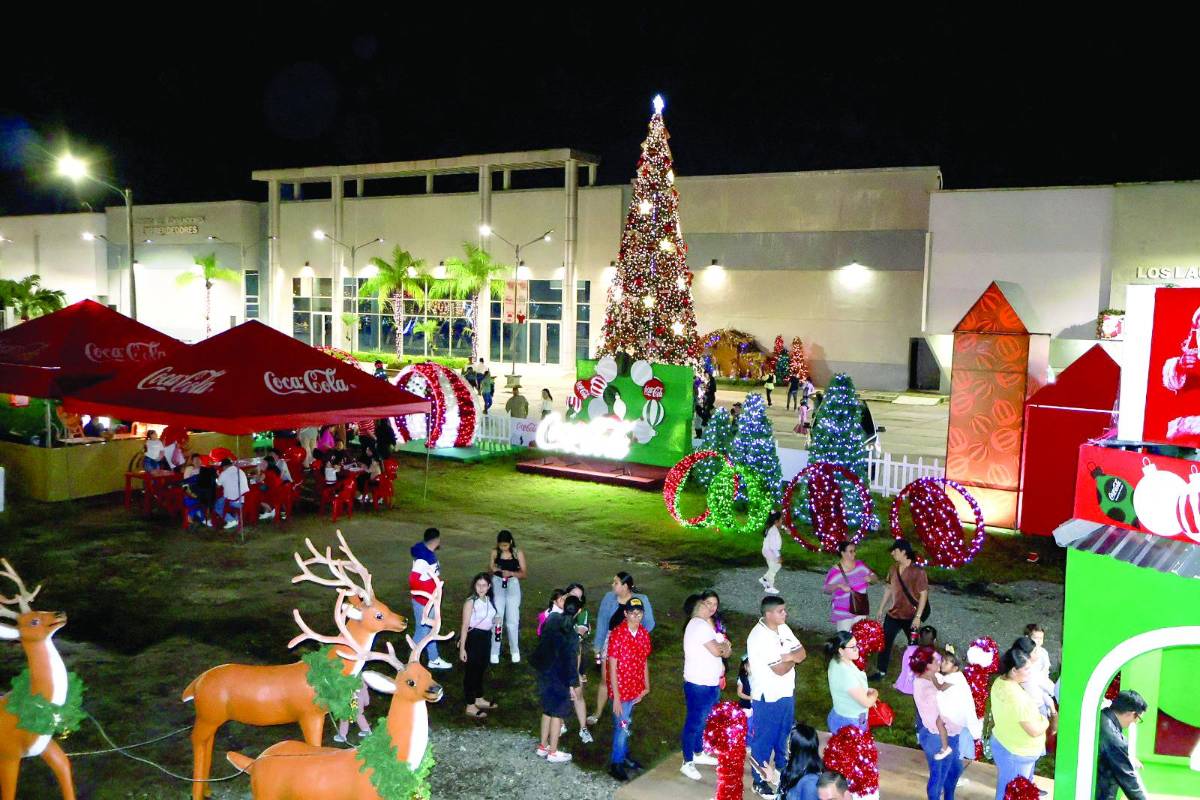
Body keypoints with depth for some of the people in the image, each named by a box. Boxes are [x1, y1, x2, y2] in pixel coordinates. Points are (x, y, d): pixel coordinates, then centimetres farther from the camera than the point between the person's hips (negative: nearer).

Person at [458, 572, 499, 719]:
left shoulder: (489, 600, 3)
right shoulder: (471, 602, -17)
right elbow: (465, 625, -17)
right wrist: (462, 647, -18)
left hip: (486, 637, 7)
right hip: (473, 637, -7)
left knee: (481, 668, 21)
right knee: (471, 670, 3)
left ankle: (479, 699, 38)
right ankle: (470, 706, 13)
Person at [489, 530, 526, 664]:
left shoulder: (518, 553, -6)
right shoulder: (495, 552, -2)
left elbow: (523, 574, -5)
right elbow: (490, 569, 6)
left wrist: (510, 573, -22)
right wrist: (493, 569, -17)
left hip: (513, 586, -1)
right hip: (497, 585, 1)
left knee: (512, 620, 3)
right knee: (496, 618, -1)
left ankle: (514, 651, 20)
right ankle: (494, 652, 8)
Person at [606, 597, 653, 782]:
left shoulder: (644, 634, -1)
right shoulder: (617, 635, -20)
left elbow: (644, 661, 9)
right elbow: (613, 667, -17)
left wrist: (646, 687, 7)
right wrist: (616, 696, -17)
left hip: (635, 689, 6)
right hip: (621, 689, -6)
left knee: (627, 725, 21)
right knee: (622, 727, 3)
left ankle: (624, 756, 38)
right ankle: (615, 764, 19)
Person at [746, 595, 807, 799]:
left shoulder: (783, 628, 0)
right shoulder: (759, 637, -28)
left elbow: (802, 653, -2)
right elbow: (780, 669, -28)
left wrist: (787, 656, -20)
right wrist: (793, 658, -10)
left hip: (786, 693, 8)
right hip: (767, 698, -8)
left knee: (785, 733, 25)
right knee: (764, 739, 8)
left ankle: (783, 767, 46)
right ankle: (760, 782, 23)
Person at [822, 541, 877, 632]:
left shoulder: (860, 565, 1)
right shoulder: (835, 571, -13)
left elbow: (875, 578, 9)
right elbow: (825, 588, -14)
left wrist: (870, 578, -15)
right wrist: (839, 585, -31)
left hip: (861, 611, 4)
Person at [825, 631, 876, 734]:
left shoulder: (836, 662, -6)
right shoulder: (846, 674, -34)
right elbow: (867, 702, -25)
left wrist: (866, 691, 2)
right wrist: (875, 693, -6)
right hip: (849, 724, -9)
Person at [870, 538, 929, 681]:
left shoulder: (917, 572, -17)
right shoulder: (893, 569, 1)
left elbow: (924, 595, -15)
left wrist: (918, 617, -18)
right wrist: (881, 608, 14)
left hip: (910, 616, -5)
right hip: (893, 614, 5)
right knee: (885, 641, 5)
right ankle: (880, 672, 14)